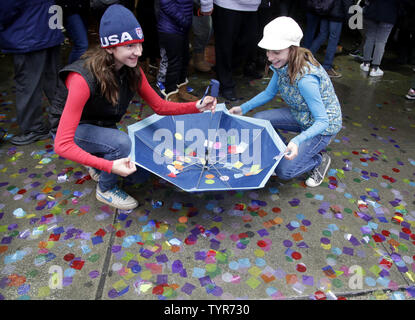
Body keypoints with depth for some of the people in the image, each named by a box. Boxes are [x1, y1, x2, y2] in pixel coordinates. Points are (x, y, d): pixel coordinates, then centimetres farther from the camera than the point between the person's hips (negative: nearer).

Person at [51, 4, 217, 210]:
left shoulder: (133, 71, -15)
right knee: (122, 143, -33)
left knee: (141, 172, -3)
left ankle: (98, 161, 21)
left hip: (103, 128, 6)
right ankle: (105, 190, -5)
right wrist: (109, 166, -46)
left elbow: (160, 106, -5)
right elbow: (62, 145, -37)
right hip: (74, 130, -6)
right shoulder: (84, 78, -35)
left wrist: (197, 107, -21)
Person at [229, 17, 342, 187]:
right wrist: (243, 108, -8)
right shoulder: (283, 64, -11)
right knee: (259, 120, -6)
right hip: (301, 116, 8)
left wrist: (298, 141, -48)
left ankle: (320, 159, 14)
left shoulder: (305, 78, -36)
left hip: (323, 125, -8)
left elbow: (322, 121, -33)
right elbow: (269, 93, 4)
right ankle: (289, 153, 12)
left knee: (284, 171, -14)